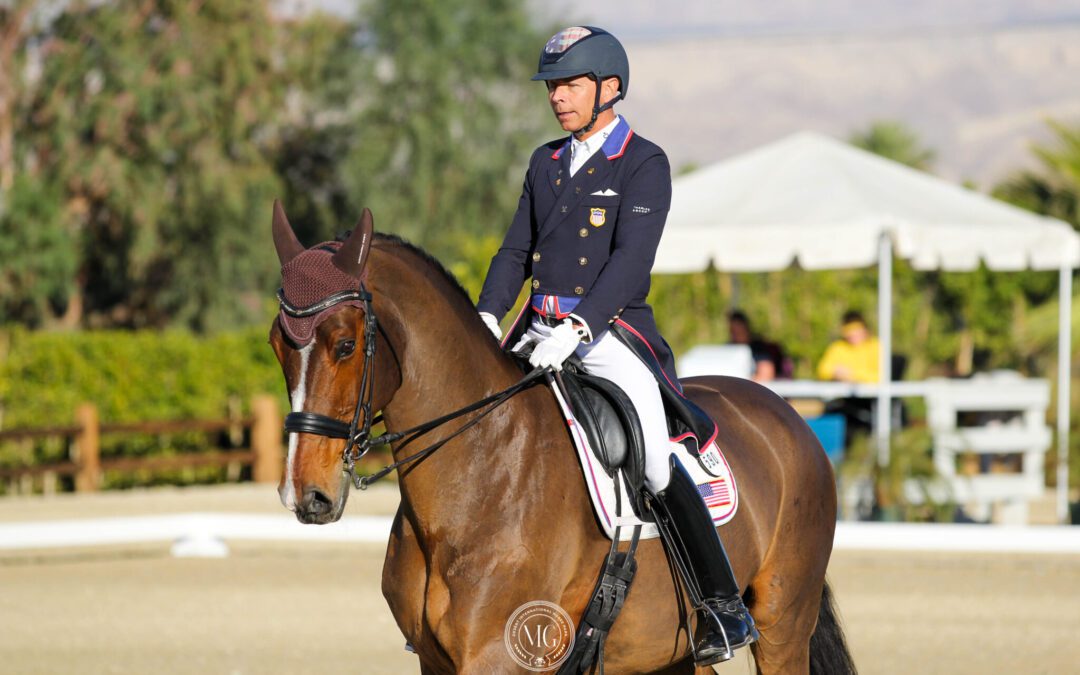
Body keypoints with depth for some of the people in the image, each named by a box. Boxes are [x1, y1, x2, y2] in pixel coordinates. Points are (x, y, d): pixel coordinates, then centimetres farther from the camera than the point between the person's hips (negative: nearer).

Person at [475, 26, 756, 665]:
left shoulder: (645, 164, -5)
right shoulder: (545, 163, 15)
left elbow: (631, 258, -16)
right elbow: (516, 251, 14)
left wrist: (577, 329, -27)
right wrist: (487, 317, -4)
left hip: (613, 333, -7)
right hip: (542, 334, 7)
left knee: (660, 467, -18)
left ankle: (727, 607, -8)